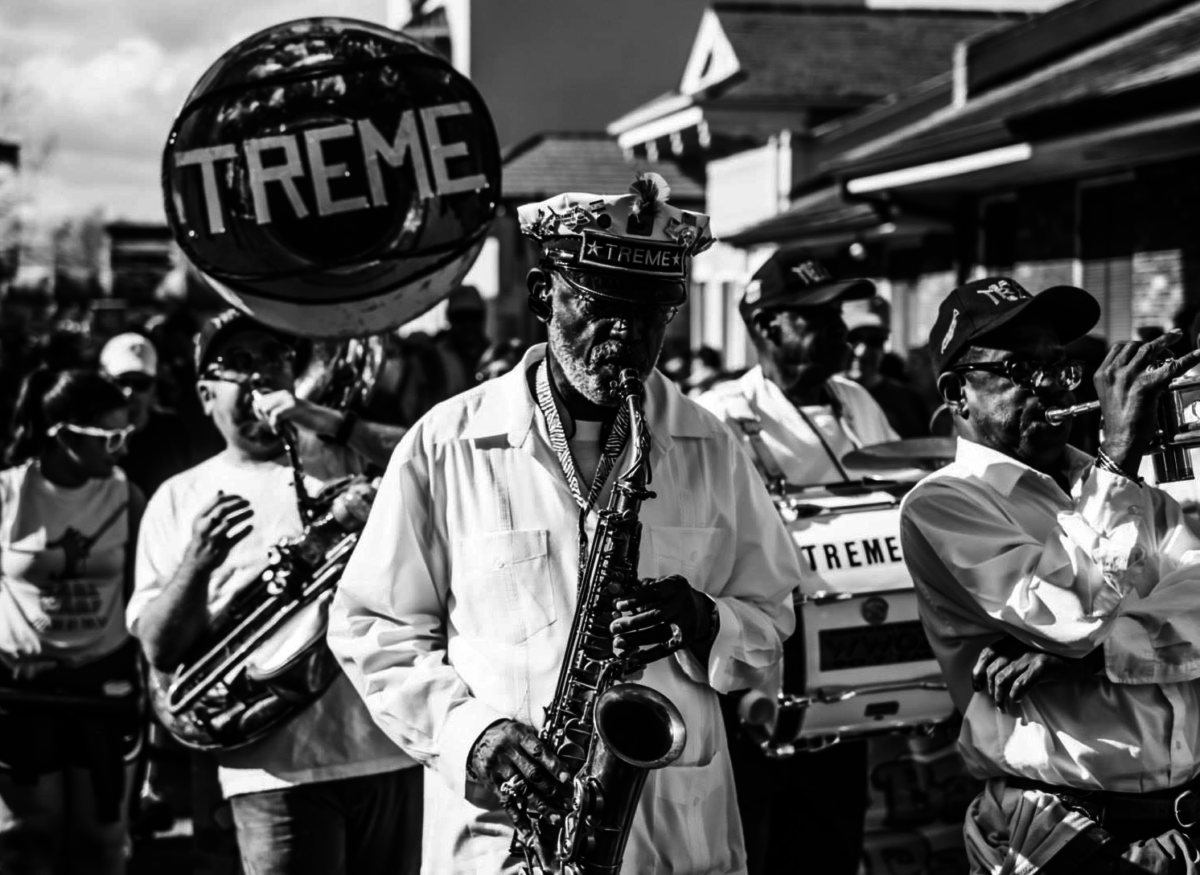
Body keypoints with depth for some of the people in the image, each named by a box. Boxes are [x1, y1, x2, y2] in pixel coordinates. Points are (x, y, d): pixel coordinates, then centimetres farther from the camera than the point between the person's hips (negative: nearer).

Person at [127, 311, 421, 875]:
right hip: (277, 768, -2)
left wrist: (325, 423, -13)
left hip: (390, 749, 2)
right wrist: (196, 562, -15)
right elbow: (160, 649, 3)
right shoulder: (179, 499, 9)